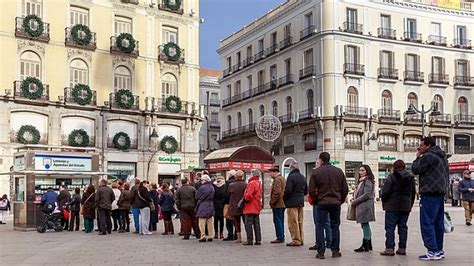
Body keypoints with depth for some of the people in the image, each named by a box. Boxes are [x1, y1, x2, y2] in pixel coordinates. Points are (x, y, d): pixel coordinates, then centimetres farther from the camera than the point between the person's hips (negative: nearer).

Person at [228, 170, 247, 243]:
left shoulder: (231, 185, -7)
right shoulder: (246, 185, -10)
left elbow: (229, 195, 4)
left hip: (234, 207, 0)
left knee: (237, 223, 12)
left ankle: (239, 238, 13)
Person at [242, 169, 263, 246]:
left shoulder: (252, 183, -16)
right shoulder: (259, 183, 14)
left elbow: (248, 195, -23)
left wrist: (245, 198, -5)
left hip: (250, 208, -9)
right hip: (257, 208, 9)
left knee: (248, 224, -3)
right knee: (256, 224, 9)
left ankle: (250, 240, -3)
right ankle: (258, 240, 9)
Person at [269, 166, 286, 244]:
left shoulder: (277, 179, -13)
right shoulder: (282, 178, 18)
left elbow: (276, 192, -22)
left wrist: (272, 202, -15)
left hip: (277, 205, -10)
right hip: (282, 204, 10)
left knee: (277, 221, -6)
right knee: (281, 221, 13)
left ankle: (280, 238, -5)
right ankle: (282, 237, 17)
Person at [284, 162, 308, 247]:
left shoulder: (291, 177, -14)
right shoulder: (303, 177, 12)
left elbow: (288, 190, -19)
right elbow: (306, 191, 15)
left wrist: (284, 199, -3)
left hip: (292, 203, -8)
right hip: (301, 202, 8)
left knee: (293, 222, -3)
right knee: (300, 221, 14)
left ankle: (296, 240, -2)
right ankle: (301, 239, 19)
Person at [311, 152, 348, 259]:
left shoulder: (316, 172, -5)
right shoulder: (339, 171, 4)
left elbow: (312, 190, -7)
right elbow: (345, 189, 5)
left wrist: (315, 200, 7)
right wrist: (341, 200, 15)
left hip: (322, 203, -2)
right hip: (336, 203, 3)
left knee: (320, 226, 4)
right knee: (335, 226, 12)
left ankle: (321, 252, 0)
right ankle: (335, 250, 13)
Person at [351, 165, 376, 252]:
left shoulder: (368, 181, -11)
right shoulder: (362, 181, 20)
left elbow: (366, 195, -18)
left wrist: (355, 201, -13)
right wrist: (354, 199, 8)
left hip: (365, 205, -10)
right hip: (361, 206, 10)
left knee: (365, 224, -7)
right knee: (365, 225, 13)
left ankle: (365, 246, -3)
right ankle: (369, 245, 20)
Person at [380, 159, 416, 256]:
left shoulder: (391, 177, -11)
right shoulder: (411, 178, 9)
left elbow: (385, 192, -14)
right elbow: (413, 193, 14)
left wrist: (384, 202, 1)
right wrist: (410, 205, 19)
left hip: (392, 207, -6)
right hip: (406, 207, 6)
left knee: (390, 227, -2)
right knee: (403, 227, 11)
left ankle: (389, 249, -6)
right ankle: (402, 248, 11)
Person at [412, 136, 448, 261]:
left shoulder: (428, 156, -12)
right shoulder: (443, 157, 19)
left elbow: (415, 170, -8)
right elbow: (446, 175, 23)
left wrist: (418, 157, 4)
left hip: (429, 194, -9)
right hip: (440, 193, 10)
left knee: (427, 223, -8)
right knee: (438, 223, 11)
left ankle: (432, 251, -11)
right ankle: (439, 250, 14)